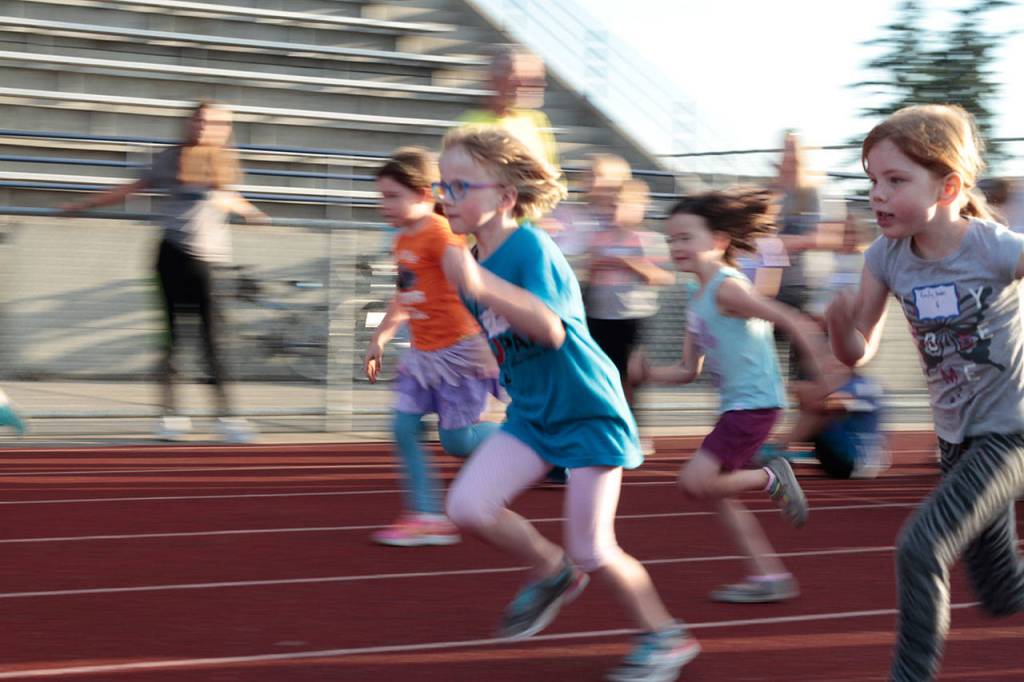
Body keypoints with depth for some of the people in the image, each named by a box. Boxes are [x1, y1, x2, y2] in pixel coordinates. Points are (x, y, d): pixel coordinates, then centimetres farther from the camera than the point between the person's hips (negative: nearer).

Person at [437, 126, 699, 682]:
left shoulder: (531, 248, -21)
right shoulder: (477, 262, 4)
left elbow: (551, 329, -38)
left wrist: (480, 285, -47)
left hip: (588, 412, -7)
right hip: (530, 414, 7)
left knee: (592, 551, -5)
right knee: (467, 506, -11)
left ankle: (664, 637, 18)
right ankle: (552, 572, 14)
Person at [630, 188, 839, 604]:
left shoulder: (727, 289, -14)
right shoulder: (697, 303, 14)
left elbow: (792, 323, -18)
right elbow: (689, 370, 19)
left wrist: (824, 374, -22)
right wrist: (648, 374, 3)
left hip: (754, 402, -10)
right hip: (735, 404, 10)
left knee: (695, 482, -15)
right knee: (720, 494, 12)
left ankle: (771, 478, 3)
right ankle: (768, 576, 17)